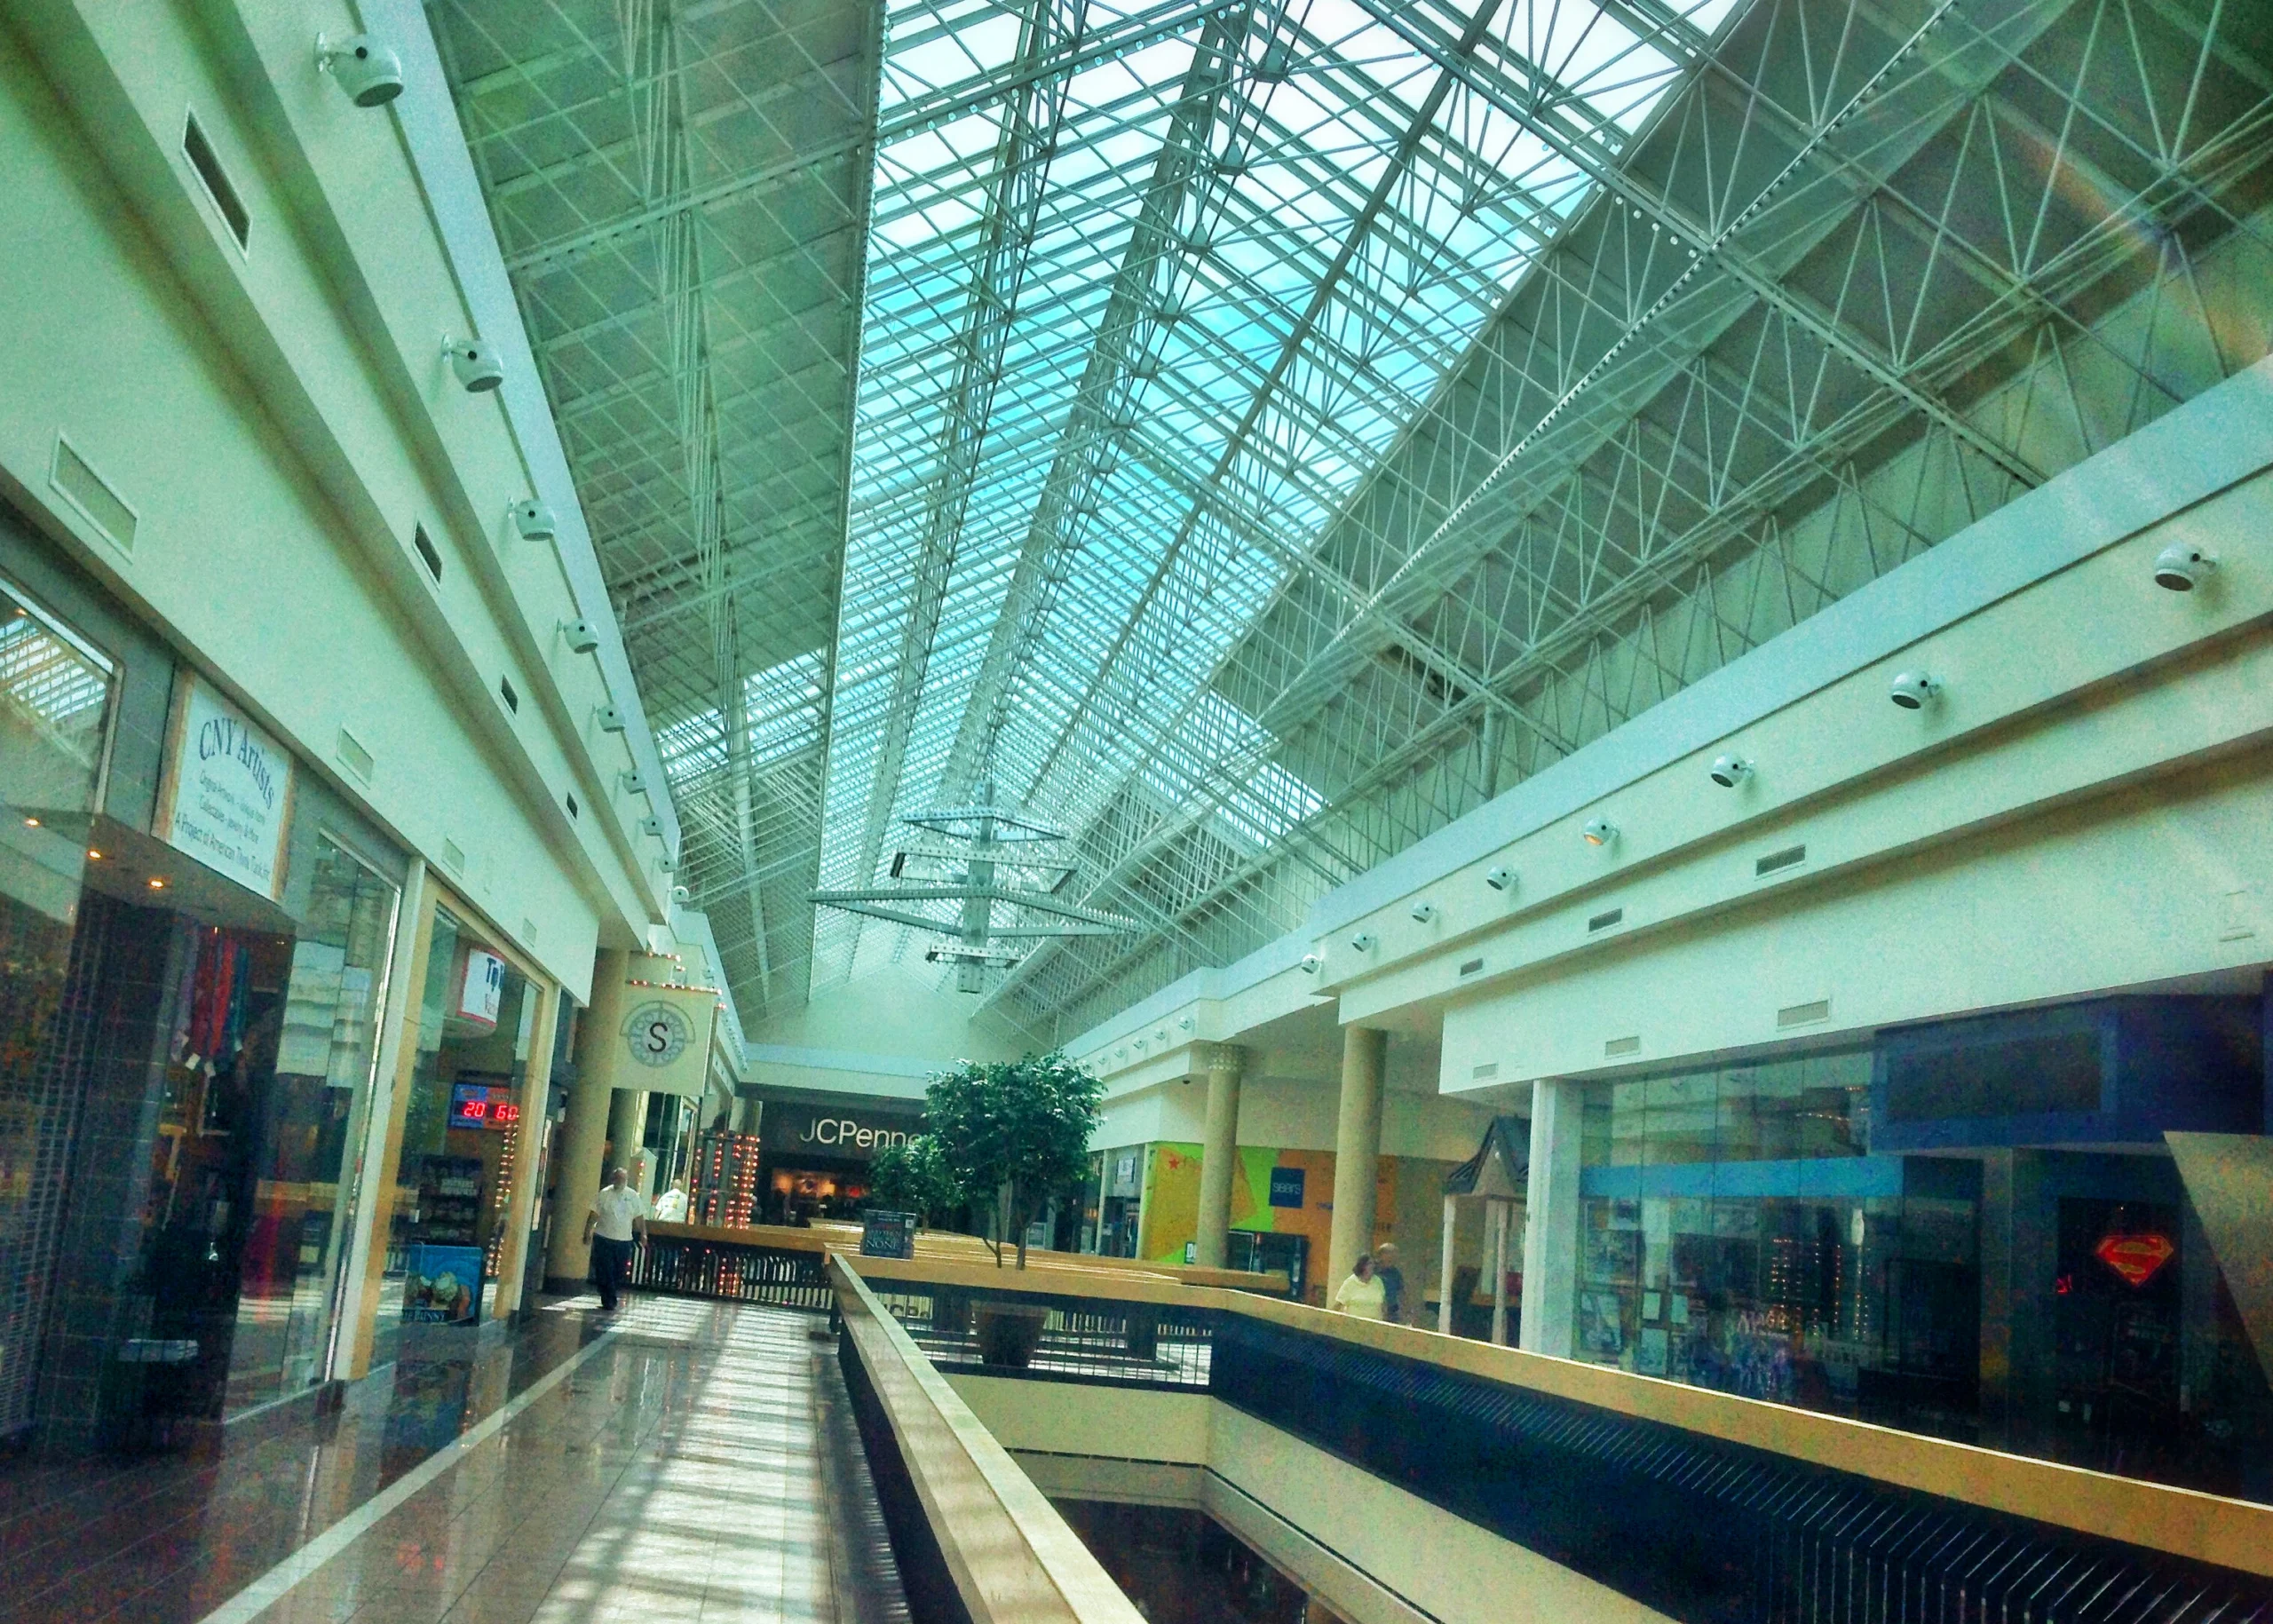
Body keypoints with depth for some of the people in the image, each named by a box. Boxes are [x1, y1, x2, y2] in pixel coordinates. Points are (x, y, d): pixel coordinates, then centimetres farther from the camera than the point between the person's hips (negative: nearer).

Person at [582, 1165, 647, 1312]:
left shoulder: (633, 1196, 6)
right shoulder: (604, 1194, -1)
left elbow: (639, 1217, 9)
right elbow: (594, 1214, -1)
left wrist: (643, 1234, 2)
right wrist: (588, 1231, -7)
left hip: (624, 1240, 2)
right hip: (603, 1238, -2)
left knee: (618, 1274, 6)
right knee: (604, 1273, -4)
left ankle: (609, 1301, 19)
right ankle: (609, 1302, -1)